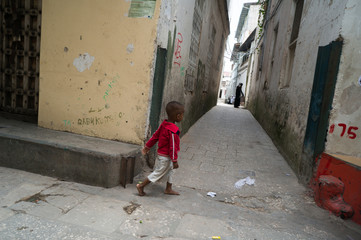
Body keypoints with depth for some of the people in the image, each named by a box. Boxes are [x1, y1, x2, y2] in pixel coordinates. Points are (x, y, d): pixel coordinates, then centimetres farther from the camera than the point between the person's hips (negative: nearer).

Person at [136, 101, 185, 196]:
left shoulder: (164, 124, -2)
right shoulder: (173, 131, -29)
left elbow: (155, 136, 6)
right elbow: (172, 146, -26)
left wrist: (147, 146, 15)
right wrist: (175, 160, -18)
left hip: (161, 154, 9)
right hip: (165, 157, -9)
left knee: (170, 170, 21)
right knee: (158, 173, 6)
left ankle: (168, 189, 33)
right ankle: (141, 186, 17)